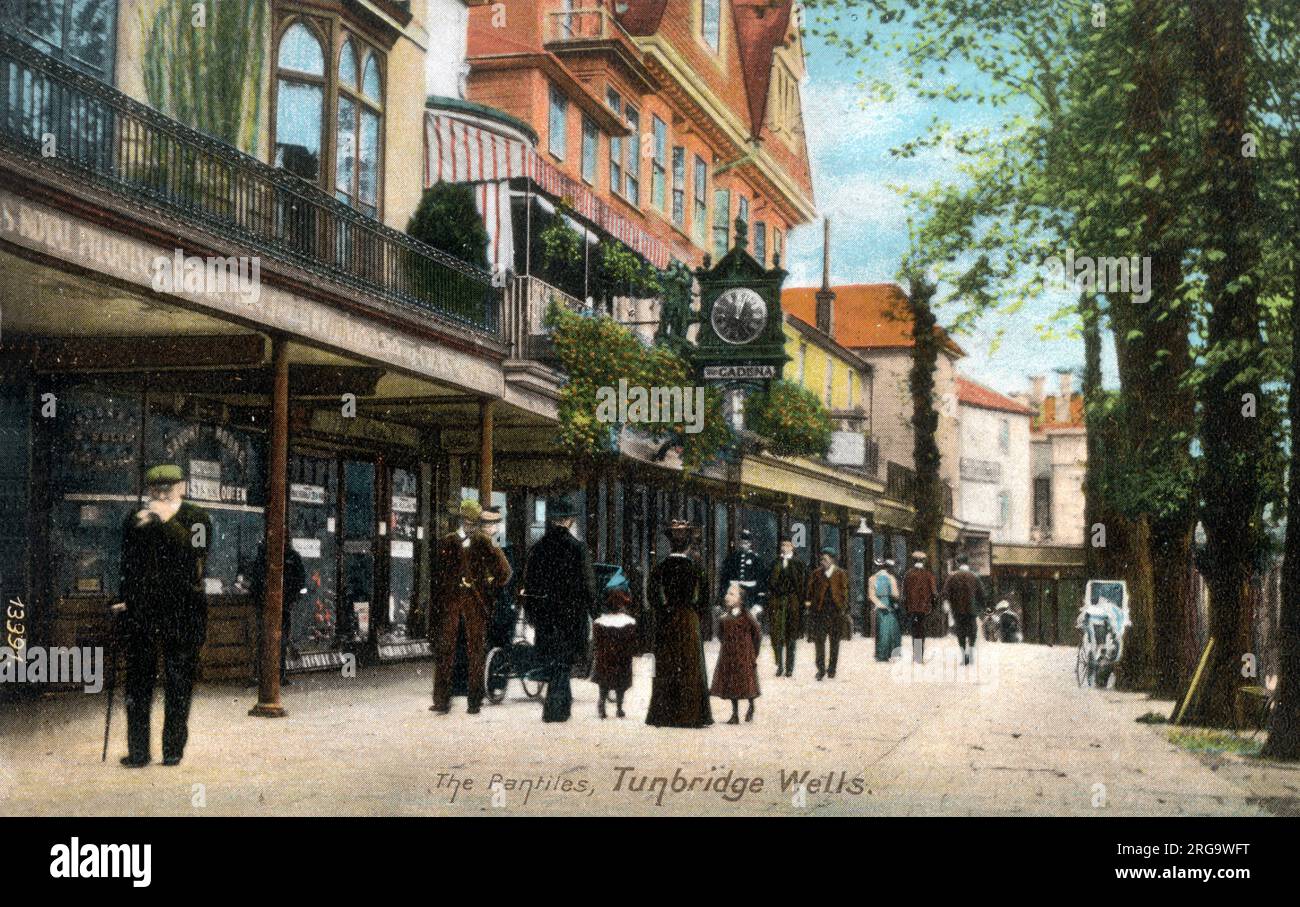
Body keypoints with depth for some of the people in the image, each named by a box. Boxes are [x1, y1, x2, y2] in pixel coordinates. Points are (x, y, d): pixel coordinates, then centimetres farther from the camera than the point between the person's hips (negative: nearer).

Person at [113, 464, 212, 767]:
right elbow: (127, 566, 18)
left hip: (182, 611, -3)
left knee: (178, 685, 3)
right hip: (141, 611, 3)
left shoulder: (196, 518, 1)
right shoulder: (135, 521, 12)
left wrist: (167, 520, -19)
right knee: (138, 683, 4)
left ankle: (173, 749, 11)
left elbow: (194, 552, -17)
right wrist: (124, 600, 12)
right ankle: (137, 751, 9)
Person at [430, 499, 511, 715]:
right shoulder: (445, 543, 9)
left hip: (476, 605, -1)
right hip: (448, 604, 1)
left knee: (476, 653, 2)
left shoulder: (484, 543, 7)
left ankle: (475, 701, 7)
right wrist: (438, 598, 4)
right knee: (444, 651, -4)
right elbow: (435, 573, 12)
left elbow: (504, 571, 12)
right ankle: (441, 701, -2)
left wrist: (489, 590, 7)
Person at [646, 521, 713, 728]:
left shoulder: (660, 567, -4)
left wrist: (662, 611, 2)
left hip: (666, 622, 0)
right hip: (689, 621, 0)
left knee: (665, 667, 6)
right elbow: (705, 596, -4)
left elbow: (651, 595, -9)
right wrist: (696, 611, 8)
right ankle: (690, 715, 3)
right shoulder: (695, 568, -3)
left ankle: (664, 715, 5)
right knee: (690, 667, 5)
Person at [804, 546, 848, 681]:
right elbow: (810, 588, 9)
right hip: (819, 609, 1)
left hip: (835, 610, -1)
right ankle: (821, 668, 1)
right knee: (819, 640, -6)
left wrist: (843, 608, -3)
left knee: (834, 640, 7)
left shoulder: (840, 574, 3)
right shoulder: (816, 573, 6)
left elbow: (844, 592, 3)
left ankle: (832, 669, 16)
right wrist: (808, 601, -3)